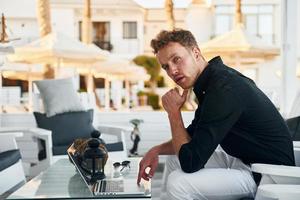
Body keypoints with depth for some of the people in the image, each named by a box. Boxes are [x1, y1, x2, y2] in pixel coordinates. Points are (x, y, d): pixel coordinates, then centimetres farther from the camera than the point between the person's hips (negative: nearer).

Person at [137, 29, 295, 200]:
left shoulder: (223, 89, -26)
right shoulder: (213, 78, 5)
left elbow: (190, 162, -25)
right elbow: (192, 135, 18)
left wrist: (173, 112, -14)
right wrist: (156, 150, 4)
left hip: (265, 175, -10)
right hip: (242, 159, 10)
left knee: (178, 183, -23)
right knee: (174, 157, 17)